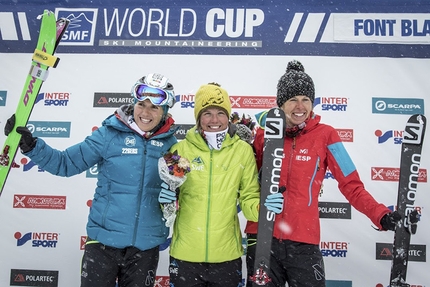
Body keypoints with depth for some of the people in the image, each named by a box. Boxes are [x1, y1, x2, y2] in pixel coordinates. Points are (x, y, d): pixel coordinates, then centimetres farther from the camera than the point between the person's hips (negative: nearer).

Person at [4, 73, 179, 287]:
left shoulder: (170, 143, -3)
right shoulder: (109, 133, -9)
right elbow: (66, 163, -5)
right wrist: (30, 145, -17)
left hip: (146, 244, 2)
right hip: (104, 239, -1)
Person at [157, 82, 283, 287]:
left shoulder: (244, 150, -3)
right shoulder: (181, 149, -5)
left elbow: (248, 199, 3)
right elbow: (169, 193, 4)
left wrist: (262, 206, -16)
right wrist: (167, 201, -17)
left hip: (227, 254, 1)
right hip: (185, 254, 0)